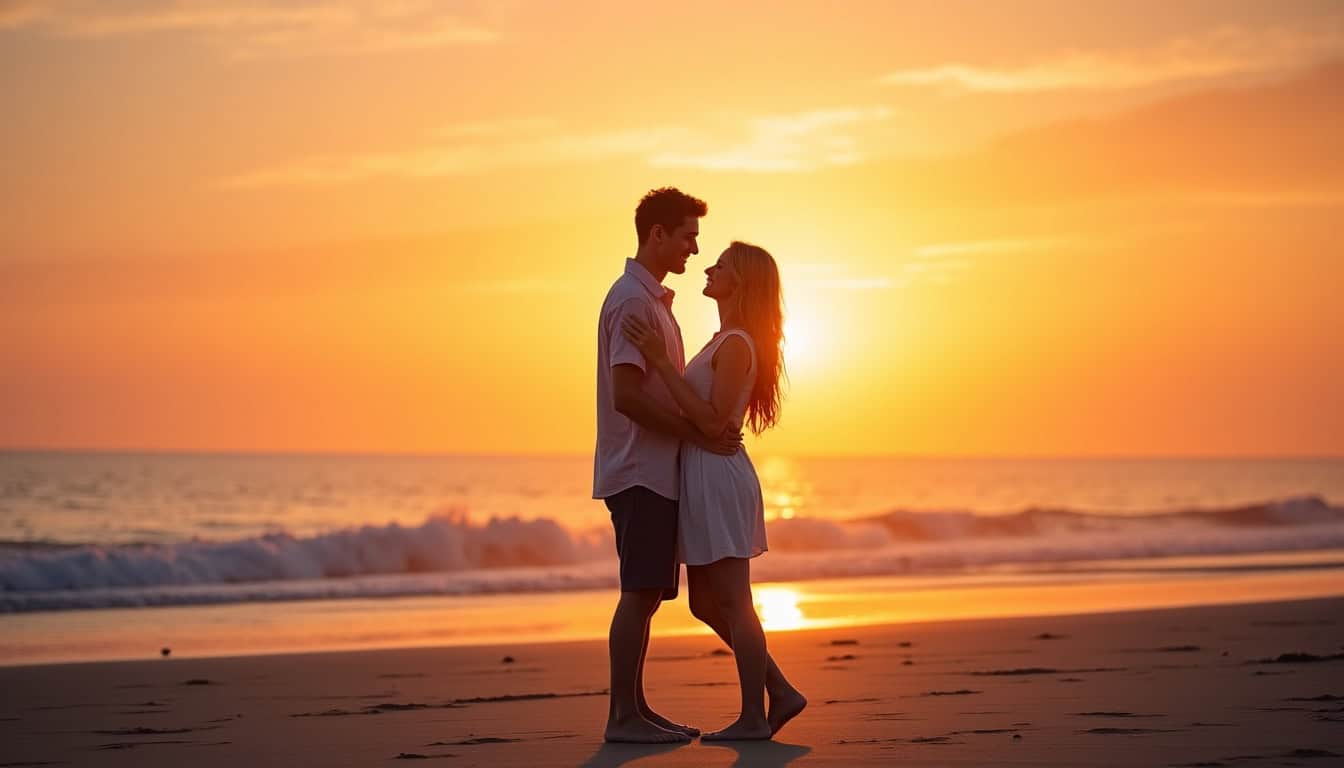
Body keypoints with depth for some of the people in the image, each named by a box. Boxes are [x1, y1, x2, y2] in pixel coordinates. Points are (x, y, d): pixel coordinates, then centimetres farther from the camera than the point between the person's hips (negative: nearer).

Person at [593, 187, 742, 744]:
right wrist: (698, 435, -15)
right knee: (639, 593, -9)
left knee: (648, 593, 10)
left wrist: (707, 427, 8)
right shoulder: (632, 300, -12)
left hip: (655, 472, 10)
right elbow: (627, 396, -20)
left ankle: (635, 710, 13)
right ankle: (623, 715, -7)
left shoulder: (653, 299, 20)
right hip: (640, 470, -10)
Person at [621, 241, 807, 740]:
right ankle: (780, 693, 17)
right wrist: (660, 358, 18)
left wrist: (661, 361, -23)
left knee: (733, 605, -3)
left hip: (718, 478, -10)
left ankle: (753, 717, 3)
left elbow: (713, 421, -21)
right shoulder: (727, 342, 16)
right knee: (706, 604, 13)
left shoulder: (736, 345, -14)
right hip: (704, 479, 10)